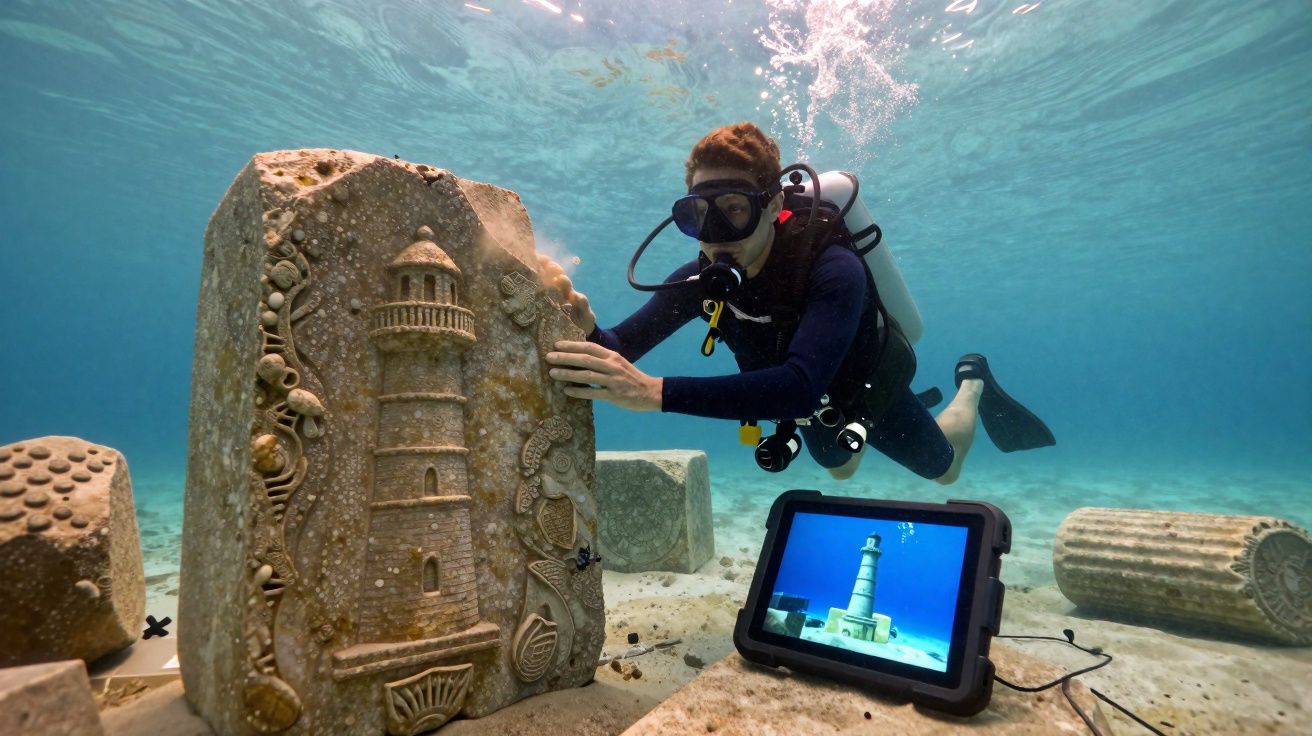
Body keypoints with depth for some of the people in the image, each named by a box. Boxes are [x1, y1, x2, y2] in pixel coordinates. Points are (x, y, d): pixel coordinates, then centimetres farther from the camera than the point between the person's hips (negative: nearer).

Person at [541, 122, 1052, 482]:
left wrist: (656, 392, -69)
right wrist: (585, 331, -56)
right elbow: (621, 349, -31)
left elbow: (802, 386, -59)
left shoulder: (833, 271, -44)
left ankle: (972, 385, 50)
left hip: (869, 387, -4)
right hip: (815, 404, 4)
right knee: (840, 469, 34)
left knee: (944, 468, 25)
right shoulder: (702, 277, -28)